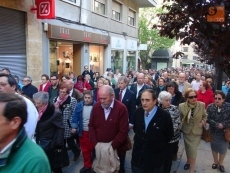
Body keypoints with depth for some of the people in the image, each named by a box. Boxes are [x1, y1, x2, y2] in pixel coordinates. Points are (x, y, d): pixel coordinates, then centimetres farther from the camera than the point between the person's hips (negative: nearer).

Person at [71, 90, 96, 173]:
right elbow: (75, 117, -1)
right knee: (85, 150, 18)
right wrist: (74, 127, -12)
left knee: (94, 149, 12)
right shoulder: (79, 105, -5)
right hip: (83, 132, 4)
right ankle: (87, 165, 36)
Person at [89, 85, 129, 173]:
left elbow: (123, 131, -16)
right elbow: (91, 126, 3)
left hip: (116, 149, -3)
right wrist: (95, 143, -7)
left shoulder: (121, 108, -16)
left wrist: (112, 146, -17)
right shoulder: (96, 106, -4)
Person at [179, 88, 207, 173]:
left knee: (193, 150, 0)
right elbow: (179, 118, -3)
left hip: (196, 132, -1)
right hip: (186, 131, 2)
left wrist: (202, 122, -12)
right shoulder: (181, 106, -15)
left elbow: (204, 116, 3)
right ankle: (188, 161, 49)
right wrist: (181, 128, -11)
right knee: (187, 148, 21)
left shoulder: (202, 105, -13)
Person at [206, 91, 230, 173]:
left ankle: (221, 163, 36)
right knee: (214, 147, 16)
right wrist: (217, 124, -23)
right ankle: (216, 162, 39)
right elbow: (208, 119, -14)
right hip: (213, 132, 1)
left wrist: (223, 124, -23)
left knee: (223, 148, 13)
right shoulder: (210, 107, -11)